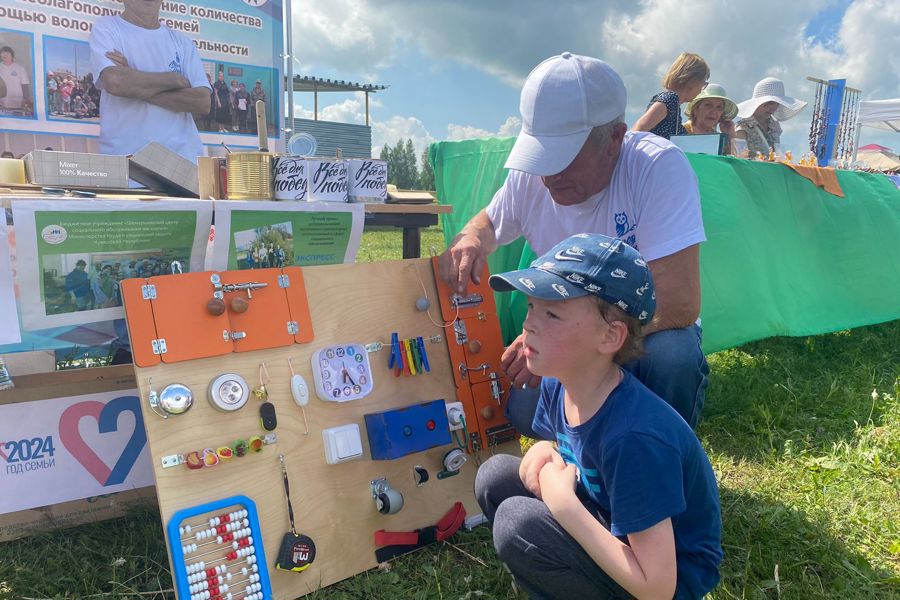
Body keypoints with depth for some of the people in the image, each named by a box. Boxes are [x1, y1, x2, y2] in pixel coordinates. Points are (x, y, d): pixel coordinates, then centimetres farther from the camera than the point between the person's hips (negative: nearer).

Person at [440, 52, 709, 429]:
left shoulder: (658, 166, -25)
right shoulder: (529, 176, -10)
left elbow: (679, 303, -31)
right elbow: (489, 222, 12)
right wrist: (471, 239, -14)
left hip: (648, 335, -2)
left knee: (674, 355, -36)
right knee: (524, 408, -25)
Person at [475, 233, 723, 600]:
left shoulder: (634, 436, -34)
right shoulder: (557, 384, -10)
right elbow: (565, 448, 12)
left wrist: (564, 504, -29)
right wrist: (544, 451, -11)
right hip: (611, 523, 8)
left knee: (518, 522, -26)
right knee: (495, 476, -3)